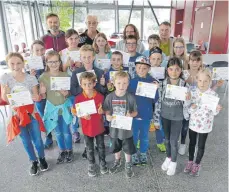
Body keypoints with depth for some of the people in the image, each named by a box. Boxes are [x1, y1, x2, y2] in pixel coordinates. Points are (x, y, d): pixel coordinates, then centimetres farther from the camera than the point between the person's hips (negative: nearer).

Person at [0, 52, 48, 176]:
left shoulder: (31, 78, -8)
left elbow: (36, 96, -4)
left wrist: (37, 98, -27)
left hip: (31, 113, -1)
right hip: (18, 115, 1)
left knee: (37, 140, 6)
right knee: (26, 141, 14)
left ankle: (42, 158, 35)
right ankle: (34, 161, 37)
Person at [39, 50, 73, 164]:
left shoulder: (65, 76, -10)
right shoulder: (43, 77, -9)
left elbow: (69, 93, 0)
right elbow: (43, 96, -4)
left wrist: (66, 93, -22)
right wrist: (42, 92, -25)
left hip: (64, 106, -1)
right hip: (52, 107, 1)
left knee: (66, 131, 9)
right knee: (58, 132, 15)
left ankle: (69, 151, 30)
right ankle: (62, 151, 34)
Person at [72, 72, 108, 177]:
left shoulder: (100, 96, -13)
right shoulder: (78, 98, -14)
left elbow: (103, 111, -1)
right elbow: (76, 112, -5)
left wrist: (101, 111, -24)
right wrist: (83, 115, -23)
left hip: (99, 127, 1)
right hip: (87, 128, 0)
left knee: (101, 147, 19)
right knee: (90, 149, 18)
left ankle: (102, 162, 43)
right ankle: (91, 165, 41)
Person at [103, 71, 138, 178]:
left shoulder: (130, 97, -15)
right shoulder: (110, 97, -12)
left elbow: (135, 112, -5)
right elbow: (106, 111, -1)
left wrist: (131, 115, -26)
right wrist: (107, 116, -22)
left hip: (127, 128, -1)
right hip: (114, 128, 2)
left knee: (128, 149, 17)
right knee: (116, 148, 23)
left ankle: (128, 165, 42)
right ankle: (117, 161, 51)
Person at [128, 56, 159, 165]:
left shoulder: (152, 82, -6)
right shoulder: (132, 81, -9)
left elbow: (155, 100, -6)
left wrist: (155, 89, -21)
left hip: (146, 114, 1)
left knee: (144, 136, 18)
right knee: (133, 136, 14)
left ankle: (143, 154, 39)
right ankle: (134, 155, 35)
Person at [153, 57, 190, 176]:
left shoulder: (185, 85, -13)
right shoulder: (162, 84, -10)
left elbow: (187, 105, -4)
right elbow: (158, 102, -3)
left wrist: (188, 99, -28)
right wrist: (156, 119, 0)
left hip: (177, 117, -2)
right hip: (165, 116, 2)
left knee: (173, 141, 6)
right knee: (167, 139, 17)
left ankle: (173, 162, 31)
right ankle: (168, 158, 42)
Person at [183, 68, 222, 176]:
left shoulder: (213, 95, -15)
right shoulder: (193, 92, -10)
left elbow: (213, 113, -6)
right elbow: (189, 111, -7)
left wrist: (217, 110, -27)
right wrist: (192, 107, -28)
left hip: (205, 125, -1)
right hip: (193, 123, 2)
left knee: (201, 146, 15)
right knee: (192, 143, 18)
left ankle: (197, 164, 36)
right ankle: (190, 161, 40)